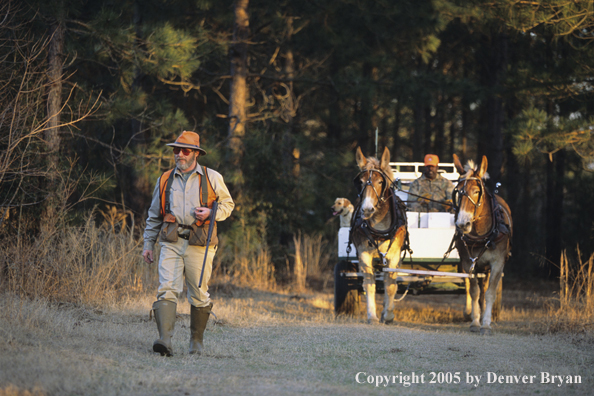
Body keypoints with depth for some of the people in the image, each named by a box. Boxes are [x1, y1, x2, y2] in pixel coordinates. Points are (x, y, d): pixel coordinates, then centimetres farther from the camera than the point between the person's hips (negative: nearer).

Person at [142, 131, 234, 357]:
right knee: (167, 290, -15)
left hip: (199, 245, -1)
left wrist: (210, 213, -7)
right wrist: (148, 243, 13)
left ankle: (196, 341, 21)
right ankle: (165, 341, -25)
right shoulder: (165, 180, 14)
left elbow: (228, 204, 14)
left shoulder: (212, 178, 7)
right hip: (171, 243, 1)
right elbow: (154, 215, 20)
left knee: (199, 296, 5)